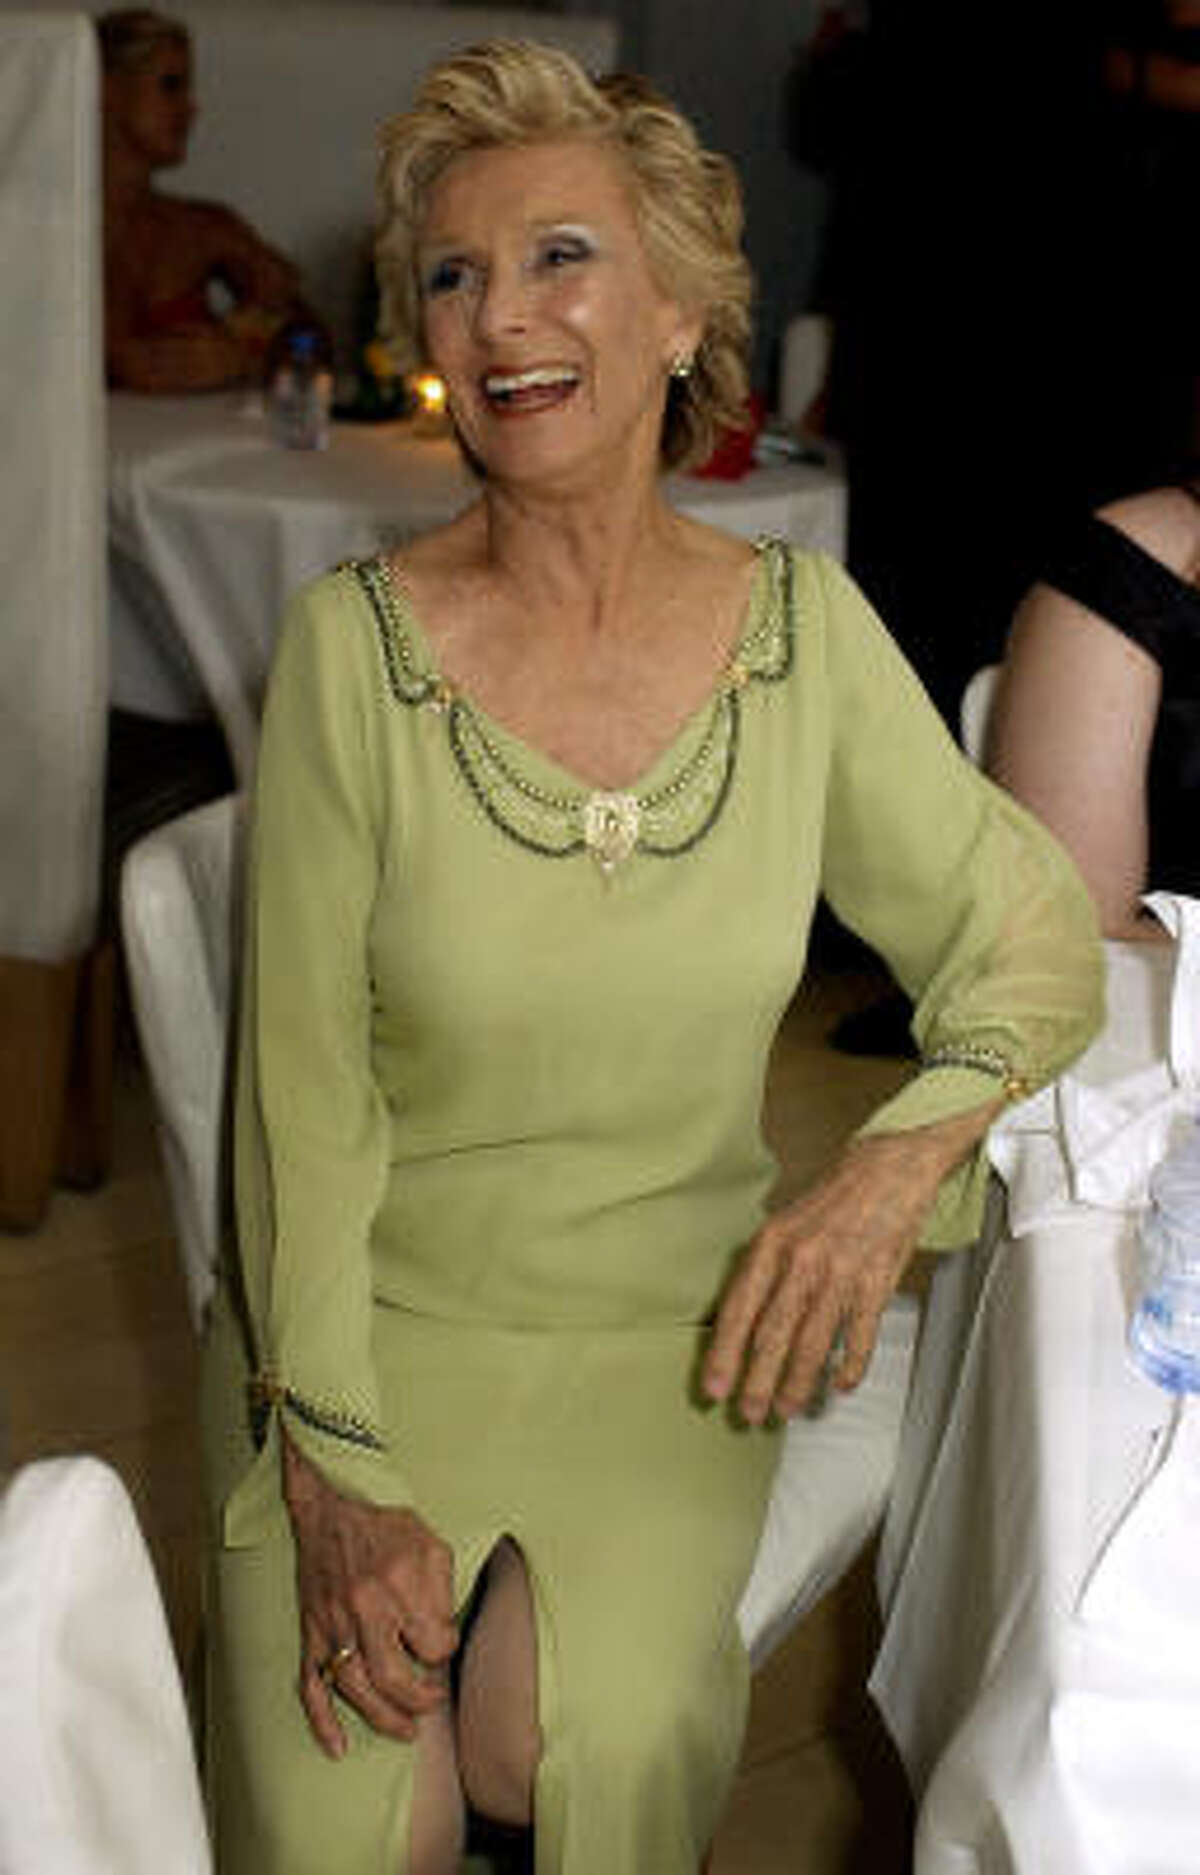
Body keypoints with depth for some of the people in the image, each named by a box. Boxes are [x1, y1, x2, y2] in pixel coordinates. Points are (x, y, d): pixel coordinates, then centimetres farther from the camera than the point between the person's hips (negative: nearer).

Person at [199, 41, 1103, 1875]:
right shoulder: (357, 642, -12)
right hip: (370, 1319, -1)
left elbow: (1031, 933, 1)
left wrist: (896, 1166, -18)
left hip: (672, 1339, 1)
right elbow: (305, 1088, -9)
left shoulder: (804, 627, -5)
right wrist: (337, 1479, -12)